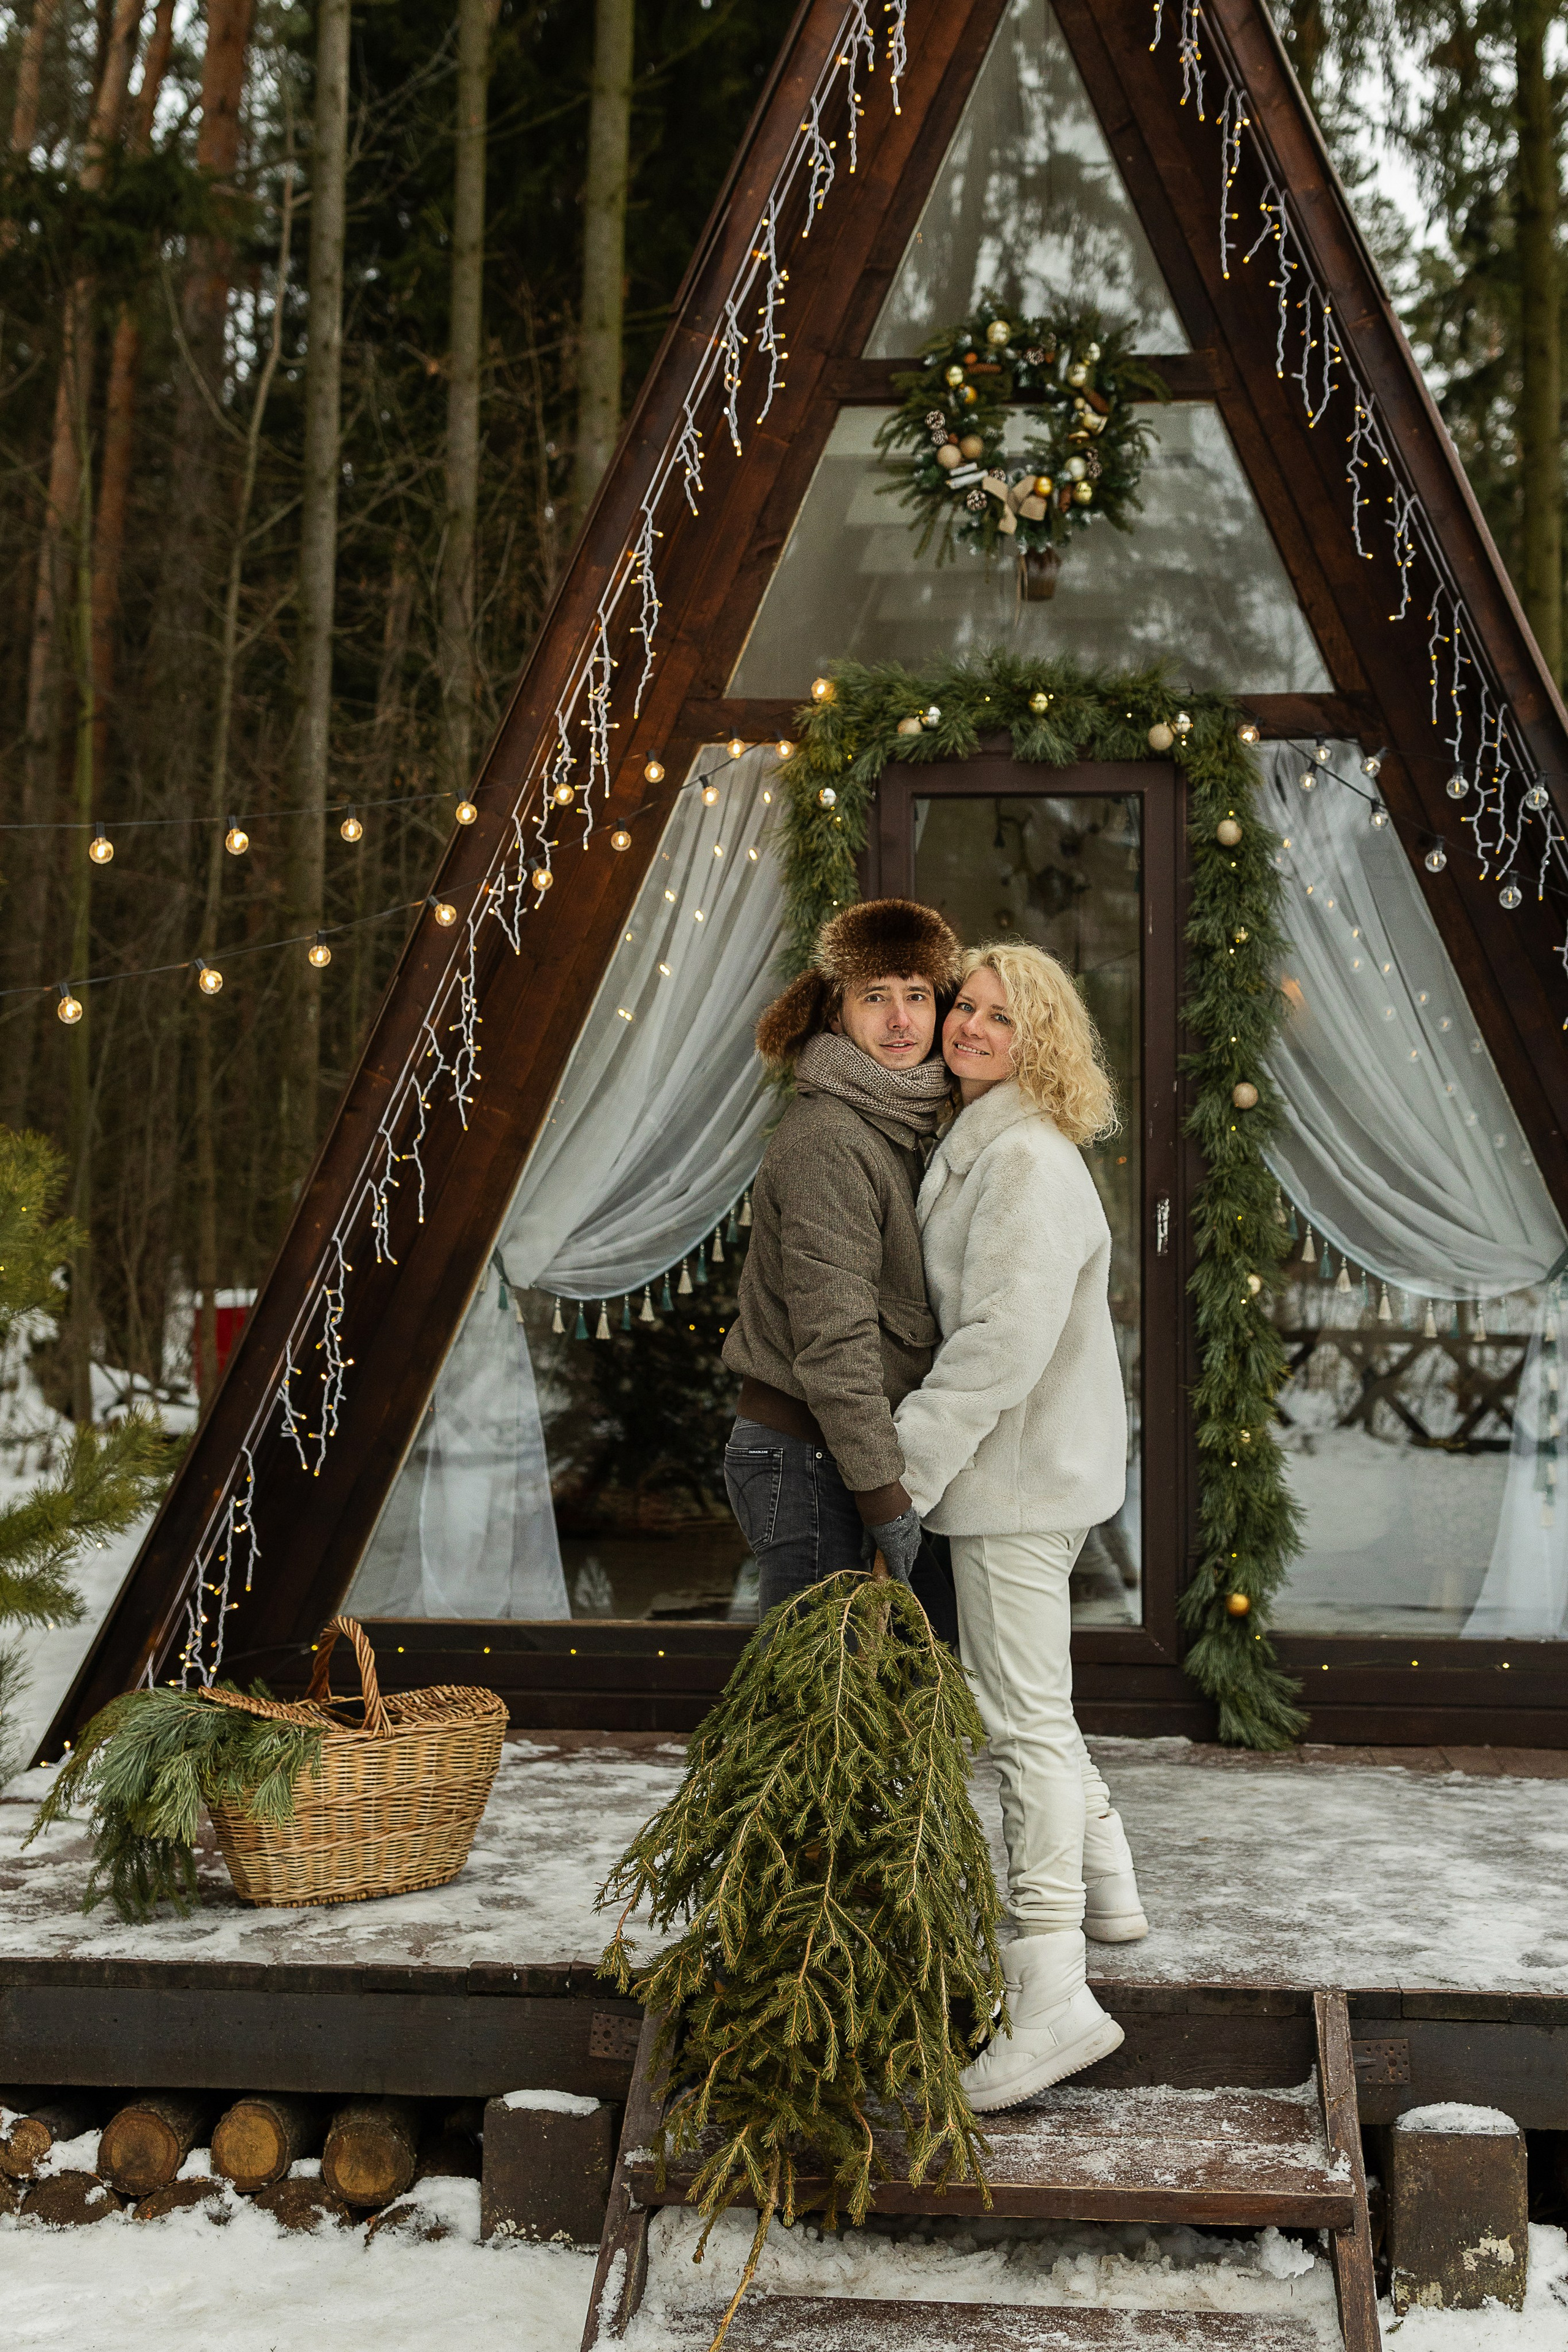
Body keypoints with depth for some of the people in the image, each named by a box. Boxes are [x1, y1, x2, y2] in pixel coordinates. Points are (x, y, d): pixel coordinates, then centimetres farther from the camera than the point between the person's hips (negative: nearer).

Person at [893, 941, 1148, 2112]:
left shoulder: (1029, 1160, -19)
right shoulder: (976, 1146, 14)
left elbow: (1006, 1336, -26)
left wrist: (905, 1465, -22)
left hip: (1023, 1470, -10)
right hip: (1032, 1470, 10)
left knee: (1023, 1717, -8)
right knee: (1022, 1693, 23)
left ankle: (1051, 1995, -5)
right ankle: (1106, 1887, 40)